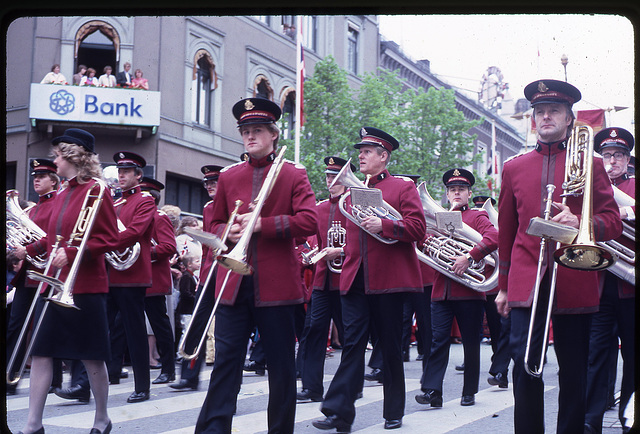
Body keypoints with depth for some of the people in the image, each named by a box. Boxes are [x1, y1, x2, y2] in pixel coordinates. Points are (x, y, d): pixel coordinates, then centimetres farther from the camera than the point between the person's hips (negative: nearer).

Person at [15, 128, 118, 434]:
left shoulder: (96, 190, -8)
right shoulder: (62, 194, 14)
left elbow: (109, 240, -12)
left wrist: (71, 253, -22)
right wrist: (29, 249, 9)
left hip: (86, 287, -7)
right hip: (54, 283, 7)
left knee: (91, 357, 3)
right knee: (40, 352, 3)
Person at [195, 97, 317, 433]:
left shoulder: (293, 175, 4)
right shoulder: (228, 177, 14)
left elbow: (309, 222, -8)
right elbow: (215, 223, 19)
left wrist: (262, 224, -16)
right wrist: (228, 232, -5)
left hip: (276, 285, -2)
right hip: (234, 285, 2)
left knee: (282, 366, 6)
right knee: (225, 361, 1)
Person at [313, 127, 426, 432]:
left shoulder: (403, 187, 3)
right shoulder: (353, 192, 18)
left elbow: (418, 228, -7)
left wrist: (383, 225, -20)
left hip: (388, 279, -4)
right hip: (354, 279, 4)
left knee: (390, 347, 5)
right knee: (352, 343, -3)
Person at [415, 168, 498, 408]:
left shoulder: (477, 216, 2)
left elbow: (493, 237, -16)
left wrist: (469, 258, -24)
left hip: (469, 291, -3)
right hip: (441, 291, 3)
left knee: (471, 344, 5)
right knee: (438, 341, -4)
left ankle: (469, 392, 16)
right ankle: (432, 390, -6)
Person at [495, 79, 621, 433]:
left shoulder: (590, 165, 7)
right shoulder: (514, 168, 13)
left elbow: (613, 222, 3)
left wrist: (580, 223, -19)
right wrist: (503, 286, 18)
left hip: (574, 283, -1)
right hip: (526, 283, 1)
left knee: (574, 372, 6)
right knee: (524, 369, -5)